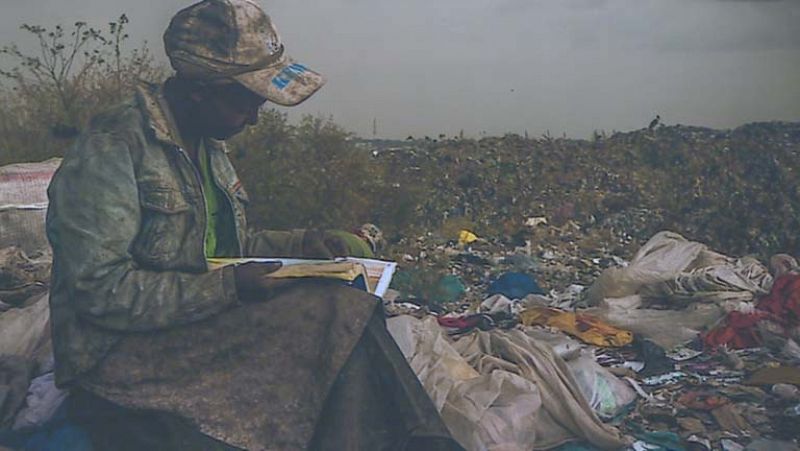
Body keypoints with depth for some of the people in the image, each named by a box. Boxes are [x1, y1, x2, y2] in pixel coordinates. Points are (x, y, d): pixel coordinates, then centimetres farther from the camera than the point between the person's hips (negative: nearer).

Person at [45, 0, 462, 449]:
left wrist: (302, 244, 7)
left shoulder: (208, 147, 13)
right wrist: (228, 288, -20)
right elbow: (101, 291, -19)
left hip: (205, 325, 8)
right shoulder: (109, 151, -14)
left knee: (348, 308, -16)